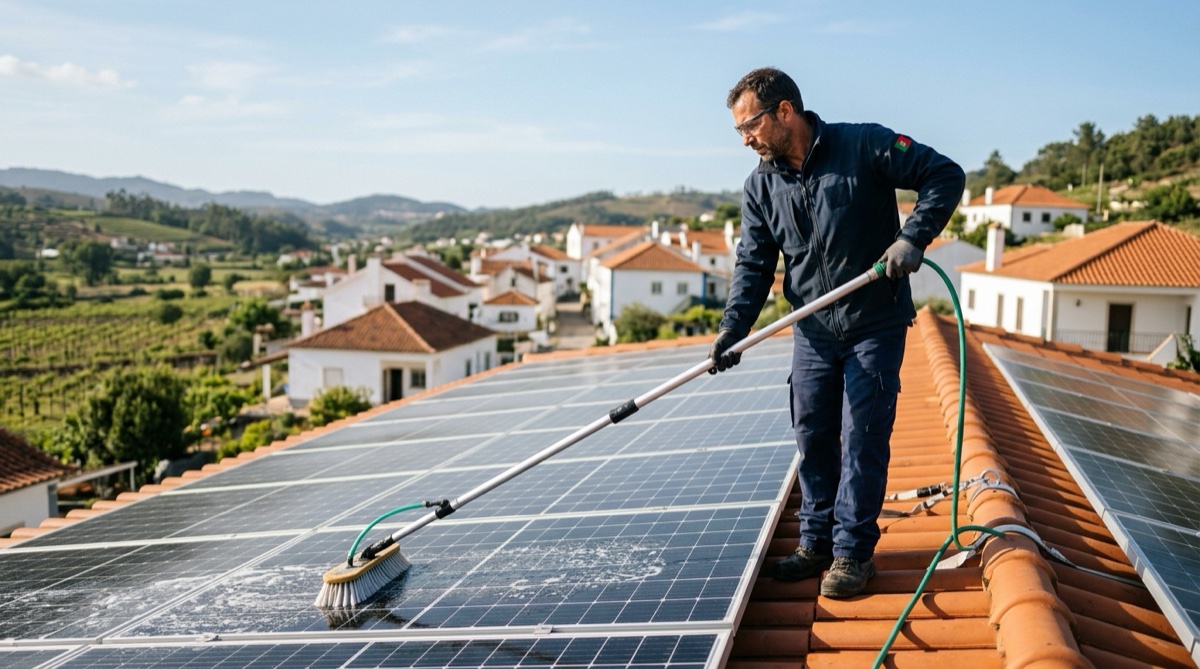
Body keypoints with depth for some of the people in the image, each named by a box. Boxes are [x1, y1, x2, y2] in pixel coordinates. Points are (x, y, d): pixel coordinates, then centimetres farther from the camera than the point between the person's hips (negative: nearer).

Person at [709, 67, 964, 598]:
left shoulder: (865, 146, -12)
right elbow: (753, 264, 1)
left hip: (875, 328, -5)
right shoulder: (761, 185, 3)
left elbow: (944, 175, -10)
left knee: (862, 441, 0)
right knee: (812, 438, 11)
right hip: (812, 332, 5)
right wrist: (733, 326, -13)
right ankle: (816, 542, 26)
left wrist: (913, 236, -23)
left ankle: (853, 551, 12)